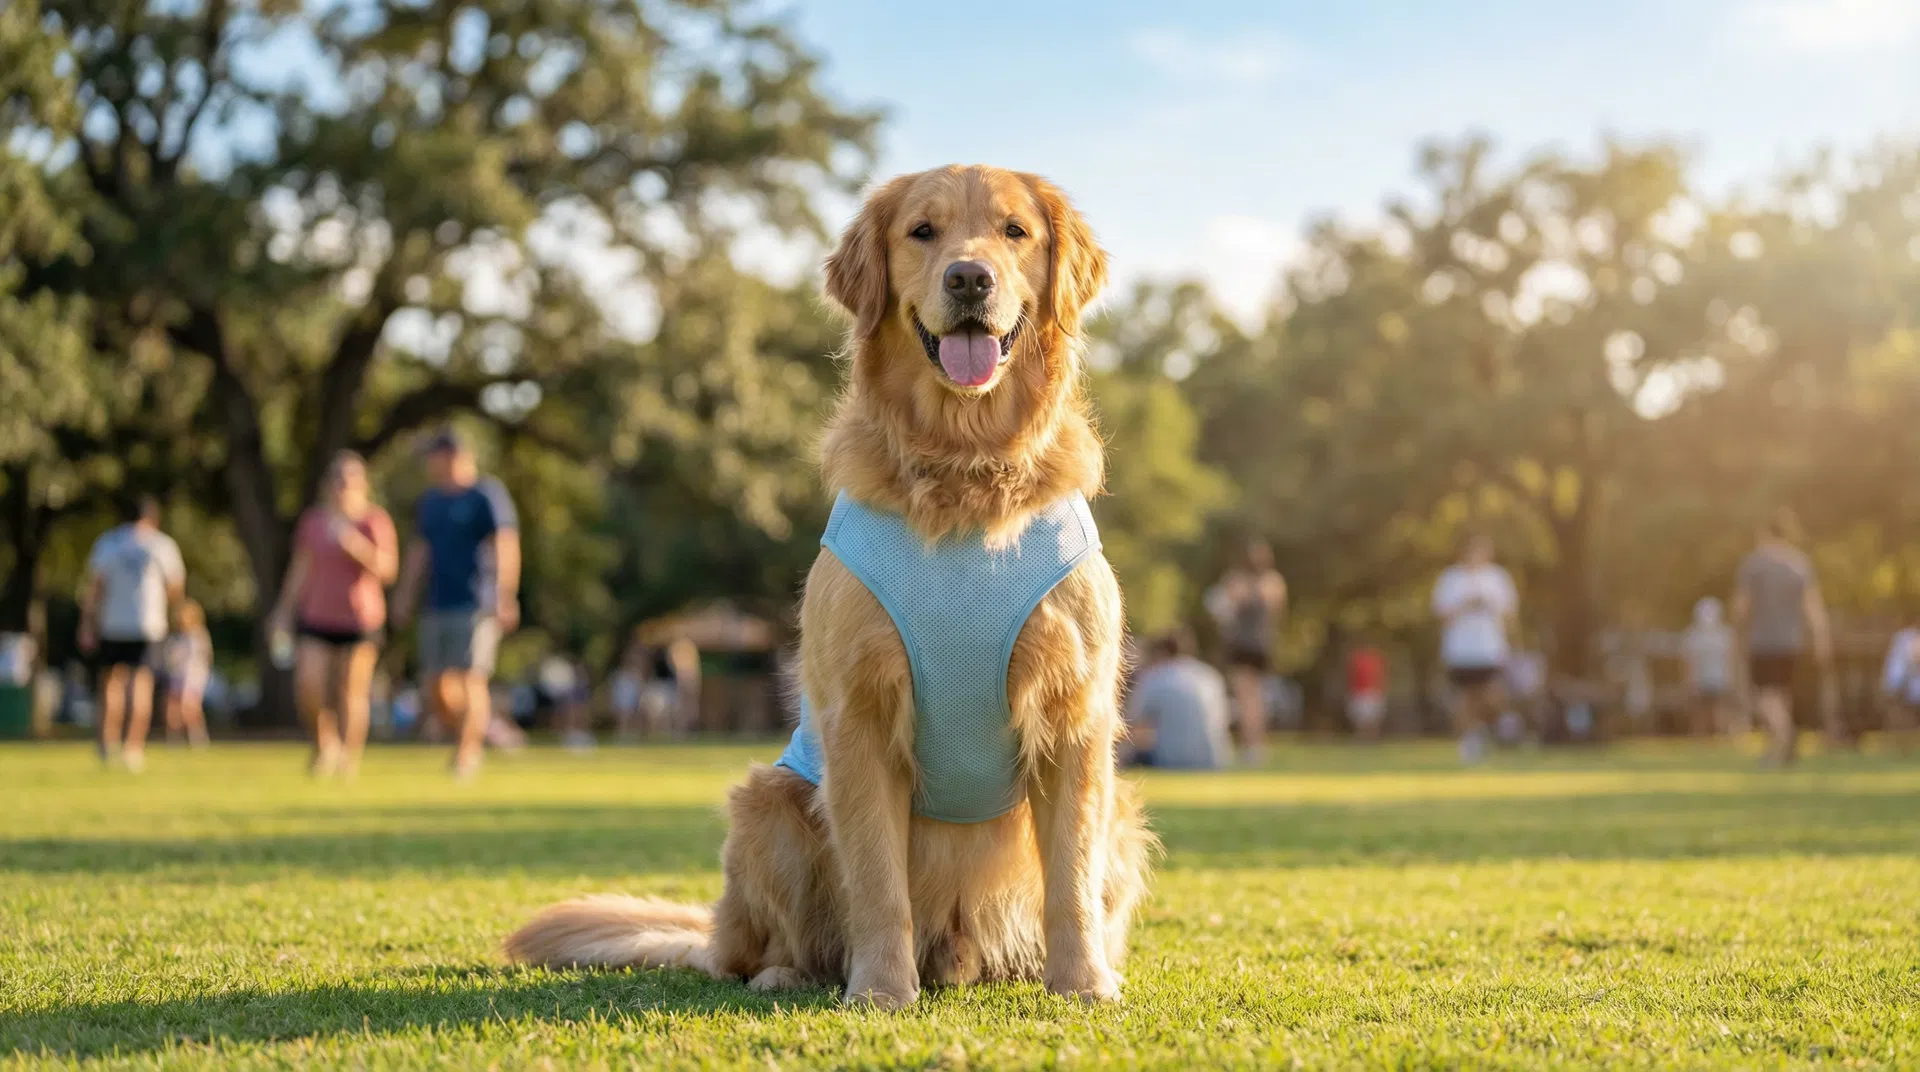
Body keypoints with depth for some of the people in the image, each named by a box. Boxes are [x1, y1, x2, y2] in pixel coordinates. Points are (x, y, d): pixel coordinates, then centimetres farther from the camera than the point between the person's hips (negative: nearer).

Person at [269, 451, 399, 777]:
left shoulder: (375, 521, -4)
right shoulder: (312, 520, 6)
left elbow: (387, 569, -11)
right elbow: (300, 568, 12)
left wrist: (354, 543, -23)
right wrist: (284, 611, 9)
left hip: (359, 619, -3)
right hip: (316, 618, 3)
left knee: (352, 692, -4)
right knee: (306, 688, -9)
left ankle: (350, 759, 11)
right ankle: (325, 741, 18)